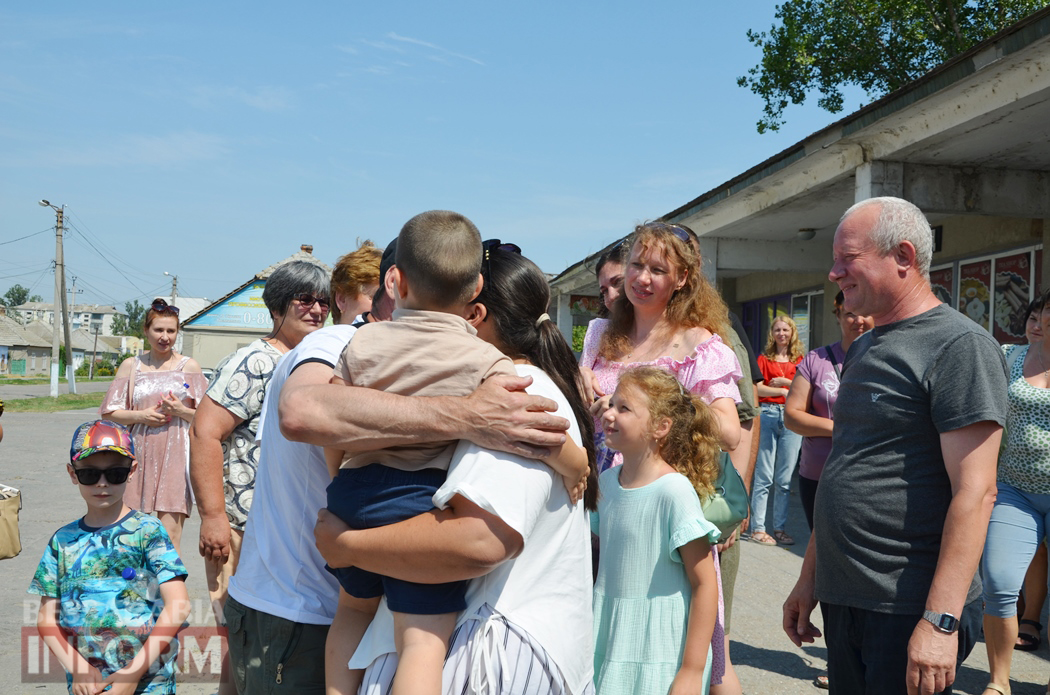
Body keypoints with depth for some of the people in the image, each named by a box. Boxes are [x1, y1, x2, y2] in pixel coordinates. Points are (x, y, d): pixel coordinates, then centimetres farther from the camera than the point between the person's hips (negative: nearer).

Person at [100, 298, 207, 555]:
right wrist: (141, 416, -7)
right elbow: (110, 413, 10)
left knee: (169, 534, -8)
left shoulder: (189, 366, 9)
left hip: (176, 454, -2)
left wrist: (181, 411, -10)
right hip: (141, 454, 2)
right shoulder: (131, 366, 12)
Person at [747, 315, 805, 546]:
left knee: (785, 479, 5)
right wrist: (785, 391, -8)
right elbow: (757, 389, -5)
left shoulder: (799, 361, 13)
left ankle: (780, 529, 13)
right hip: (767, 414, -2)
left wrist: (784, 381, -6)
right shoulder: (764, 359, 7)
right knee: (763, 476, -3)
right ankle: (757, 528, 2)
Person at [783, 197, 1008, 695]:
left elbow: (974, 492, -18)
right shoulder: (862, 350, 14)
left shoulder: (959, 345, -11)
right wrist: (809, 578, 18)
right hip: (843, 600, 8)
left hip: (908, 611, -7)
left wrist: (940, 621, -22)